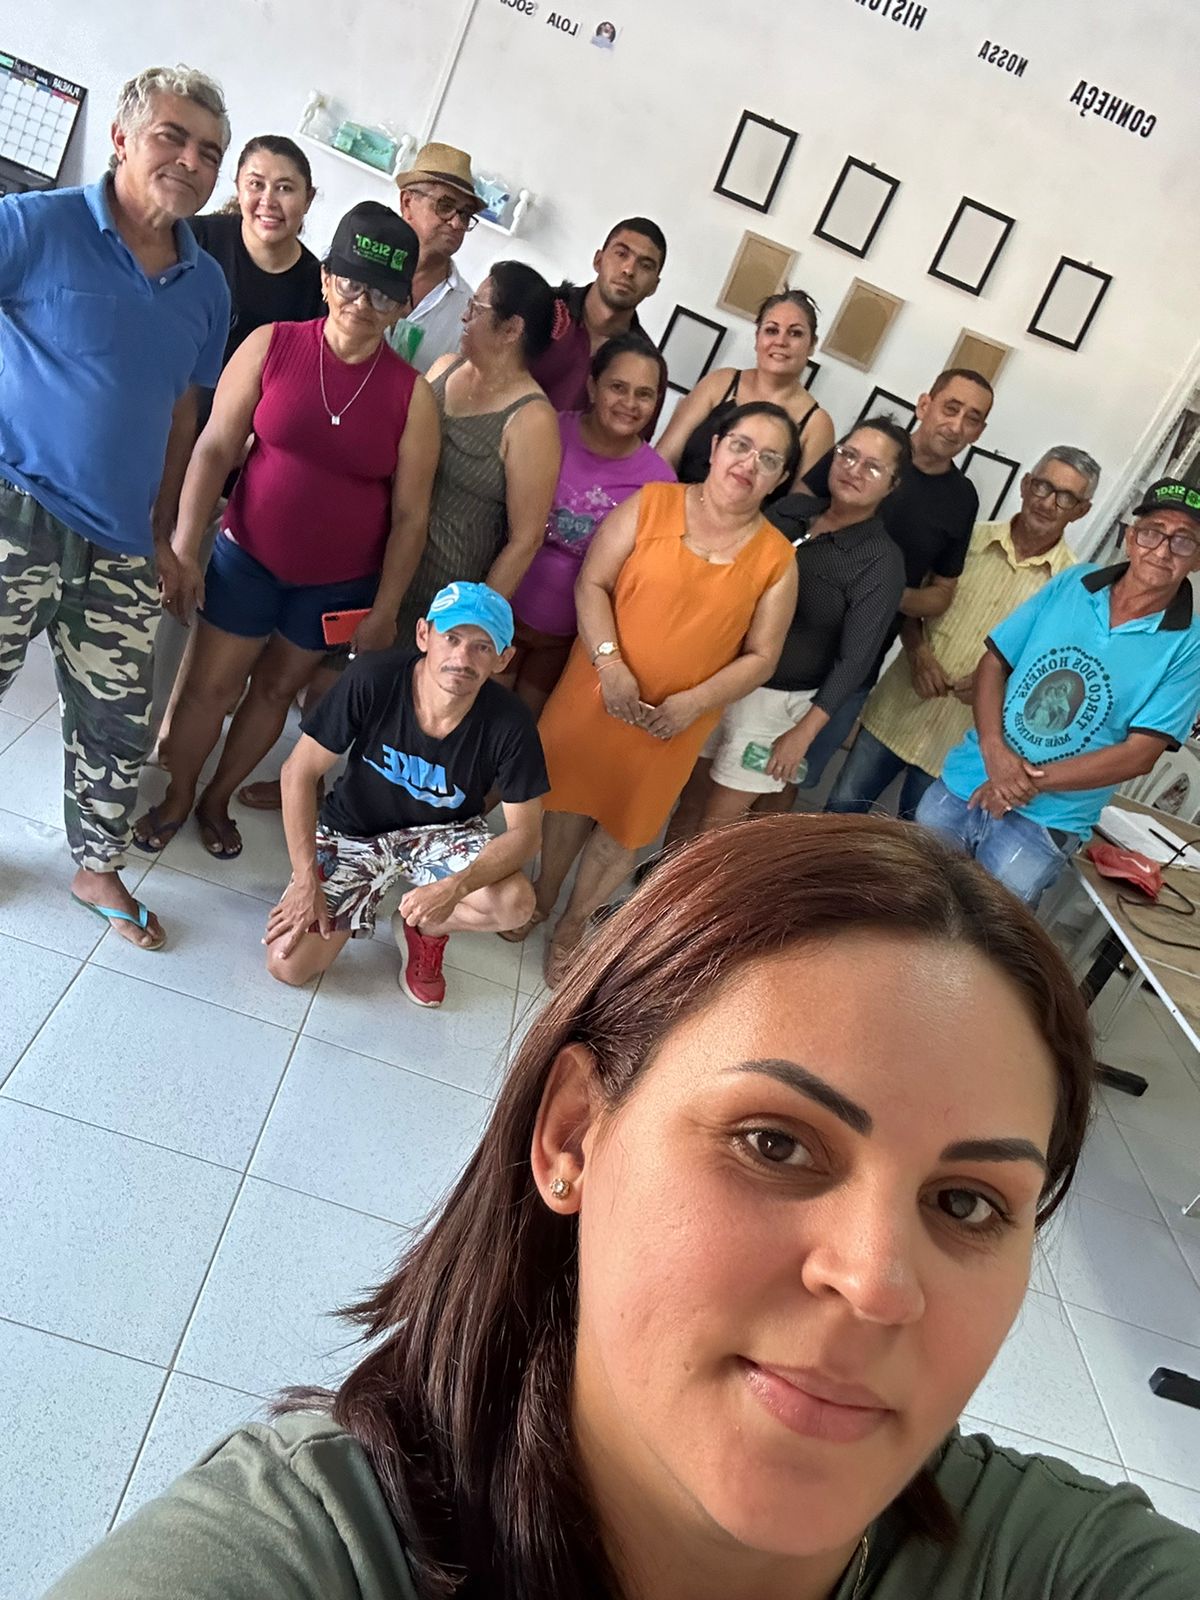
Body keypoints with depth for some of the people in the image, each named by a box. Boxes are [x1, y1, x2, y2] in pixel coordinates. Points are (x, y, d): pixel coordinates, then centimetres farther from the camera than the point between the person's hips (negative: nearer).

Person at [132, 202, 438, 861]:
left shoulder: (412, 394, -10)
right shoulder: (272, 344, -8)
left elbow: (409, 513, -6)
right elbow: (215, 446, -6)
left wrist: (385, 607, -6)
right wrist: (183, 543, -11)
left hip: (341, 581, 0)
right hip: (248, 557, 0)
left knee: (276, 688, 15)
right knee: (210, 684, 8)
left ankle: (218, 799, 37)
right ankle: (175, 799, 32)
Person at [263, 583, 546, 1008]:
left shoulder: (509, 723, -23)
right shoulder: (371, 680, -26)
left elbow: (525, 831, -18)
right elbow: (300, 772, -16)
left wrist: (456, 886, -36)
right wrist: (306, 881, -19)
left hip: (444, 833, 1)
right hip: (354, 830, 0)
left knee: (515, 902, -29)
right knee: (287, 965, -12)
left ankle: (424, 928, 6)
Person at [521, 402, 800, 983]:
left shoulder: (776, 558, -5)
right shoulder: (652, 503, -6)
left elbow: (761, 656, -3)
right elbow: (592, 583, -7)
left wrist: (693, 703, -17)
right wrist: (610, 663, -20)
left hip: (675, 722, 1)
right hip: (599, 691, 0)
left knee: (624, 827, 13)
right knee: (571, 798, 17)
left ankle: (572, 926, 36)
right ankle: (543, 895, 43)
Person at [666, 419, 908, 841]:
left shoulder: (881, 562, -11)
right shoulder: (790, 508, 3)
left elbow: (854, 659, -12)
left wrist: (804, 732, -14)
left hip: (776, 700, -4)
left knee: (715, 826, 2)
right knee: (689, 803, 14)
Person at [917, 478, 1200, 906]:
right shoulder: (1072, 582, 0)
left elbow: (1139, 754, -12)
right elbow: (994, 661, 2)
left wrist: (1035, 781, -17)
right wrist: (994, 748, -14)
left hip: (1043, 824, -3)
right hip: (965, 784, 3)